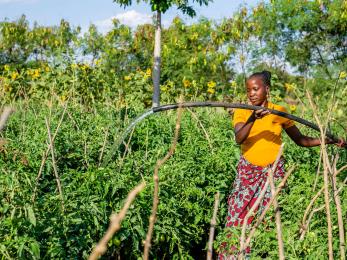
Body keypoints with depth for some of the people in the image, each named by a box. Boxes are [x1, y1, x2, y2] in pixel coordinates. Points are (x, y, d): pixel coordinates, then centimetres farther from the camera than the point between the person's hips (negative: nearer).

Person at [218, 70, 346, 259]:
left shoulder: (280, 112, 0)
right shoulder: (241, 112, -4)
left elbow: (301, 139, 6)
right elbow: (238, 139, -22)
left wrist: (328, 140, -5)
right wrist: (253, 119, -37)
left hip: (273, 172, 0)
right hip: (247, 172, 0)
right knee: (238, 219, 0)